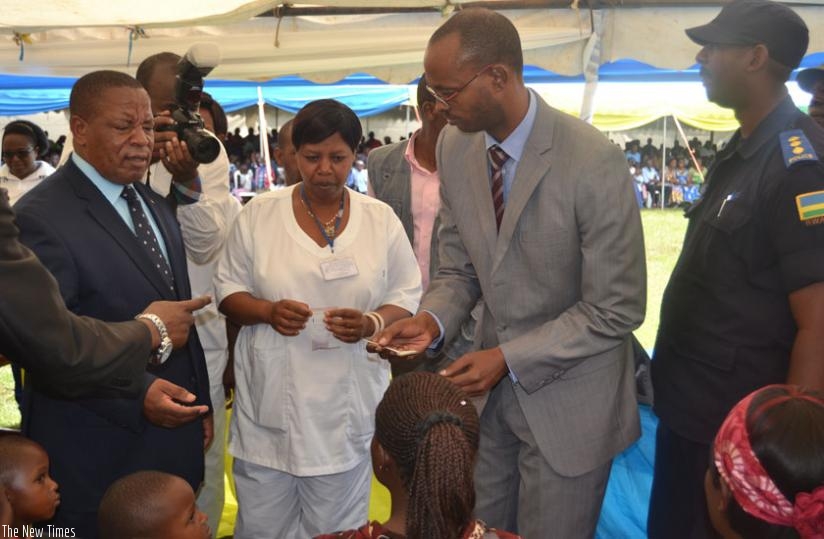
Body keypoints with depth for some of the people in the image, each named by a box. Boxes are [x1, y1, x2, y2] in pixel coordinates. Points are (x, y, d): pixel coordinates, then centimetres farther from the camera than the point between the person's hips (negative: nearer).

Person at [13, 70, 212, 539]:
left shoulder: (155, 205, 9)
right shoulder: (41, 217, -16)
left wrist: (199, 403, 14)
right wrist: (136, 394, -27)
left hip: (172, 436, 7)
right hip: (96, 452, -7)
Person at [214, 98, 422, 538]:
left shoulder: (381, 219, 0)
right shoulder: (258, 213, -2)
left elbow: (406, 300, 2)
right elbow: (228, 291, 3)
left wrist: (370, 323, -18)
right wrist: (267, 311, -17)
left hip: (346, 407, 0)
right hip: (270, 402, 0)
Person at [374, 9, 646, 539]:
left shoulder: (595, 163, -23)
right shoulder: (455, 147, -5)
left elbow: (616, 309, -18)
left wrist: (509, 358, -21)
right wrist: (433, 319, -15)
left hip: (567, 402, -5)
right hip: (493, 390, 5)